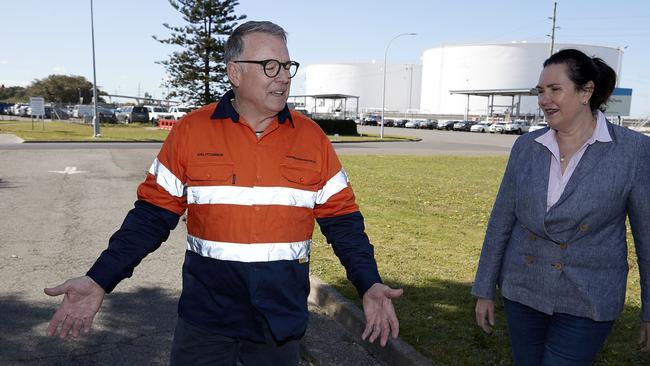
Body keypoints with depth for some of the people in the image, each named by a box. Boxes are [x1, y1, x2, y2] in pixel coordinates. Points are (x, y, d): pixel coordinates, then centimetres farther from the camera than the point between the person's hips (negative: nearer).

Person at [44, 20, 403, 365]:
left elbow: (342, 219, 1)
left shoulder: (312, 137, -2)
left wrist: (369, 284, -10)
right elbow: (153, 214, -2)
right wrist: (100, 280, -10)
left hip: (281, 320, 1)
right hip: (206, 316, -1)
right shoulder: (190, 131, -5)